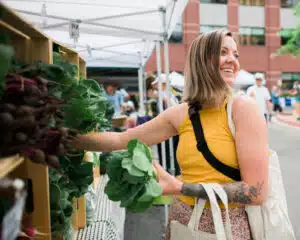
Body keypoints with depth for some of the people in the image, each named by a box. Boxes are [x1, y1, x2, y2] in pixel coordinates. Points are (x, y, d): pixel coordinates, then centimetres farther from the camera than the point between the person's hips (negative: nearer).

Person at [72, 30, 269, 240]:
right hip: (182, 220, 4)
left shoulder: (242, 107, -15)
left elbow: (257, 192, -19)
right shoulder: (181, 114, -3)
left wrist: (180, 187, -22)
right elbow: (121, 140, 4)